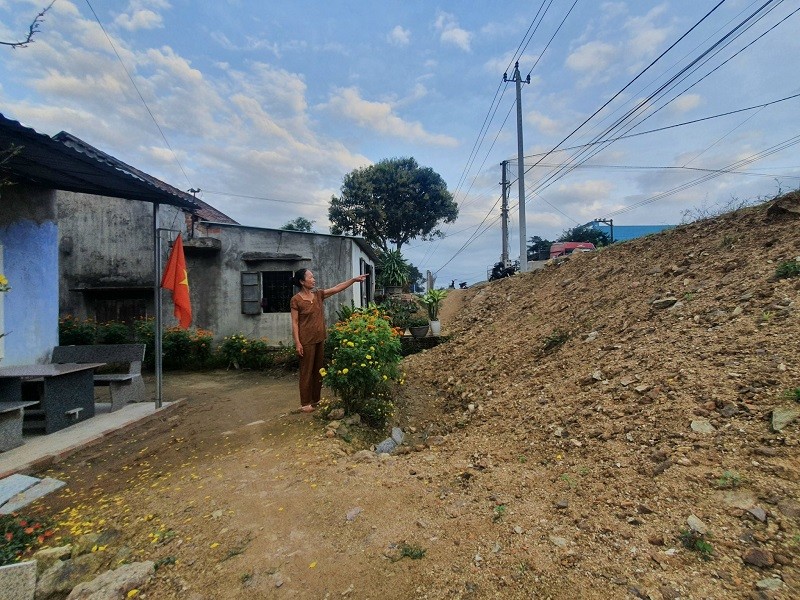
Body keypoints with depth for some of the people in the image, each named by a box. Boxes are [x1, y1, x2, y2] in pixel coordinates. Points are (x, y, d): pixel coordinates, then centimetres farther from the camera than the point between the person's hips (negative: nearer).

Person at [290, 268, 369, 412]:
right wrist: (297, 343, -16)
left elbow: (337, 288, 2)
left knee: (318, 370, 14)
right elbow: (294, 323, -12)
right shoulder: (296, 300, -11)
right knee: (307, 371, 3)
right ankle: (305, 403, 16)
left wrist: (354, 279, -5)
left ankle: (316, 399, 28)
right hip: (306, 341, -7)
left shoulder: (318, 295, 5)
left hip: (320, 339, 7)